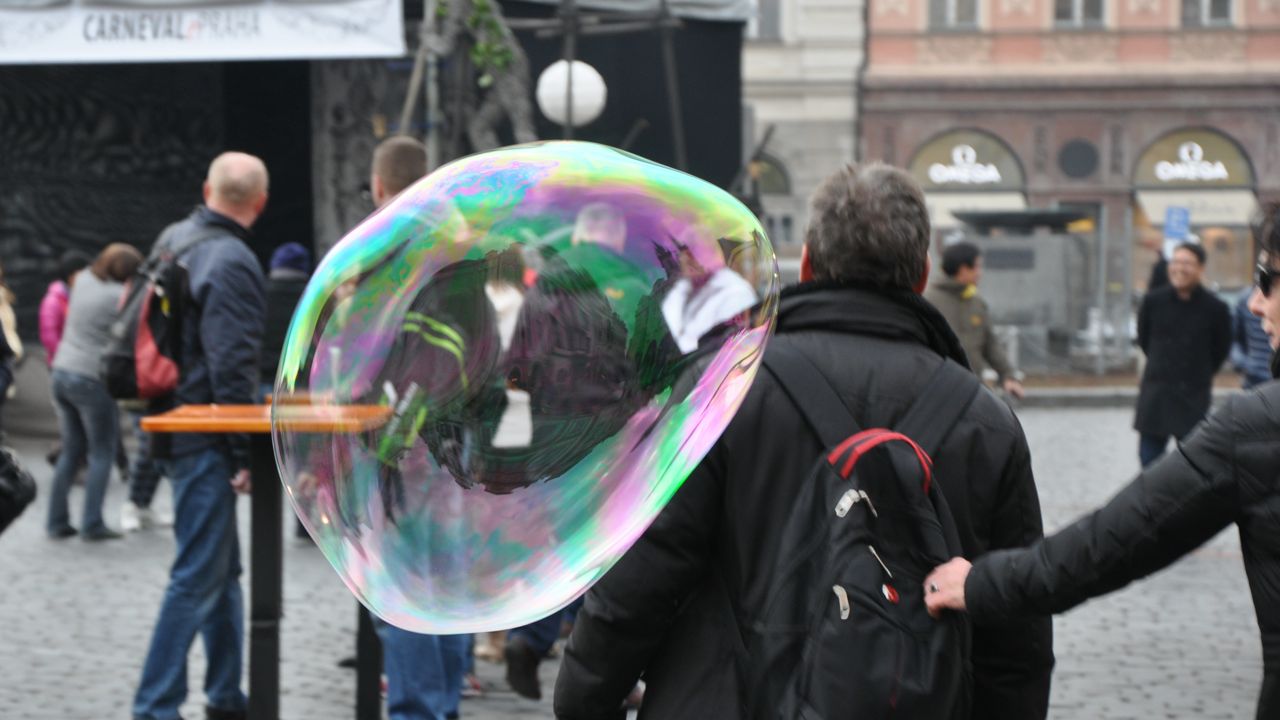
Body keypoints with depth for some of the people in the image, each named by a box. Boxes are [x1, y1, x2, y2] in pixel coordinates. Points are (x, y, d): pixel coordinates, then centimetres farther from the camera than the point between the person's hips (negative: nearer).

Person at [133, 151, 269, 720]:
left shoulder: (172, 241, 10)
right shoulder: (233, 264, -18)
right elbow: (232, 368, -22)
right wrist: (246, 453, -16)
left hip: (170, 421, 10)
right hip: (204, 436, -10)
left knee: (222, 571, 18)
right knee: (199, 577, -5)